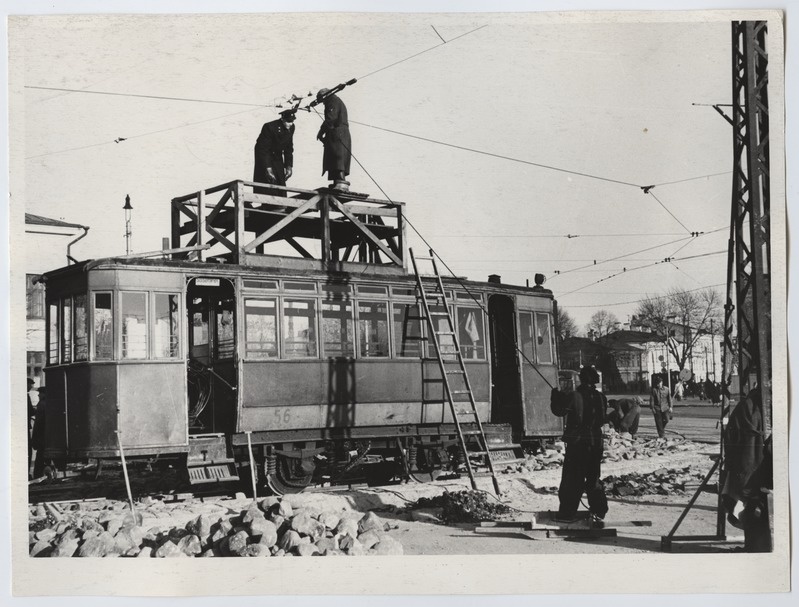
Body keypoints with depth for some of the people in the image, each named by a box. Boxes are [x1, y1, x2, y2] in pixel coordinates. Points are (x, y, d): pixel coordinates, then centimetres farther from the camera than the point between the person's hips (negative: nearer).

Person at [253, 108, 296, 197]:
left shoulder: (291, 128, -7)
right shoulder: (269, 127, -26)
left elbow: (289, 149, 4)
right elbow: (263, 150, -26)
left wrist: (289, 166, -1)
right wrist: (268, 169, -31)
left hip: (277, 156, 6)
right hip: (264, 156, -6)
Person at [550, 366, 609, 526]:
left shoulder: (574, 397, -15)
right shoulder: (600, 397, -2)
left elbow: (559, 410, -4)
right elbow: (602, 420, 10)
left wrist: (555, 397, 12)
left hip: (576, 443, -4)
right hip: (595, 443, 4)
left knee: (571, 479, 6)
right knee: (593, 480, 13)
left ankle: (568, 513, 10)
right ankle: (599, 514, 8)